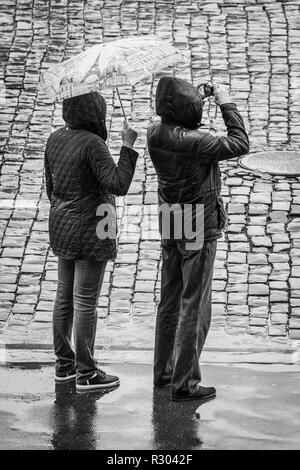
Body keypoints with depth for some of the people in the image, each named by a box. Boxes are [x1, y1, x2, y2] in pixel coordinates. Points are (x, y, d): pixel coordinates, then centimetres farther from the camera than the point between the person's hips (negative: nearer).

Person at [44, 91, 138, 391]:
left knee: (65, 296, 15)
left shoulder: (55, 140, 4)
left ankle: (64, 365, 24)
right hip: (89, 231, -8)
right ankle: (86, 373, 6)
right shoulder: (92, 144, -20)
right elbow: (118, 186, -25)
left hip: (62, 229, 8)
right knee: (85, 302, -1)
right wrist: (128, 147, -19)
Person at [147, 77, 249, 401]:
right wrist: (226, 105, -10)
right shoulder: (193, 142, -26)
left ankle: (163, 371, 28)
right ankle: (184, 383, 1)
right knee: (194, 307, -1)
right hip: (198, 229, -8)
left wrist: (206, 102, 4)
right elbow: (239, 144, -19)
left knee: (170, 301, 18)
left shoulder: (155, 134, -4)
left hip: (170, 227, 8)